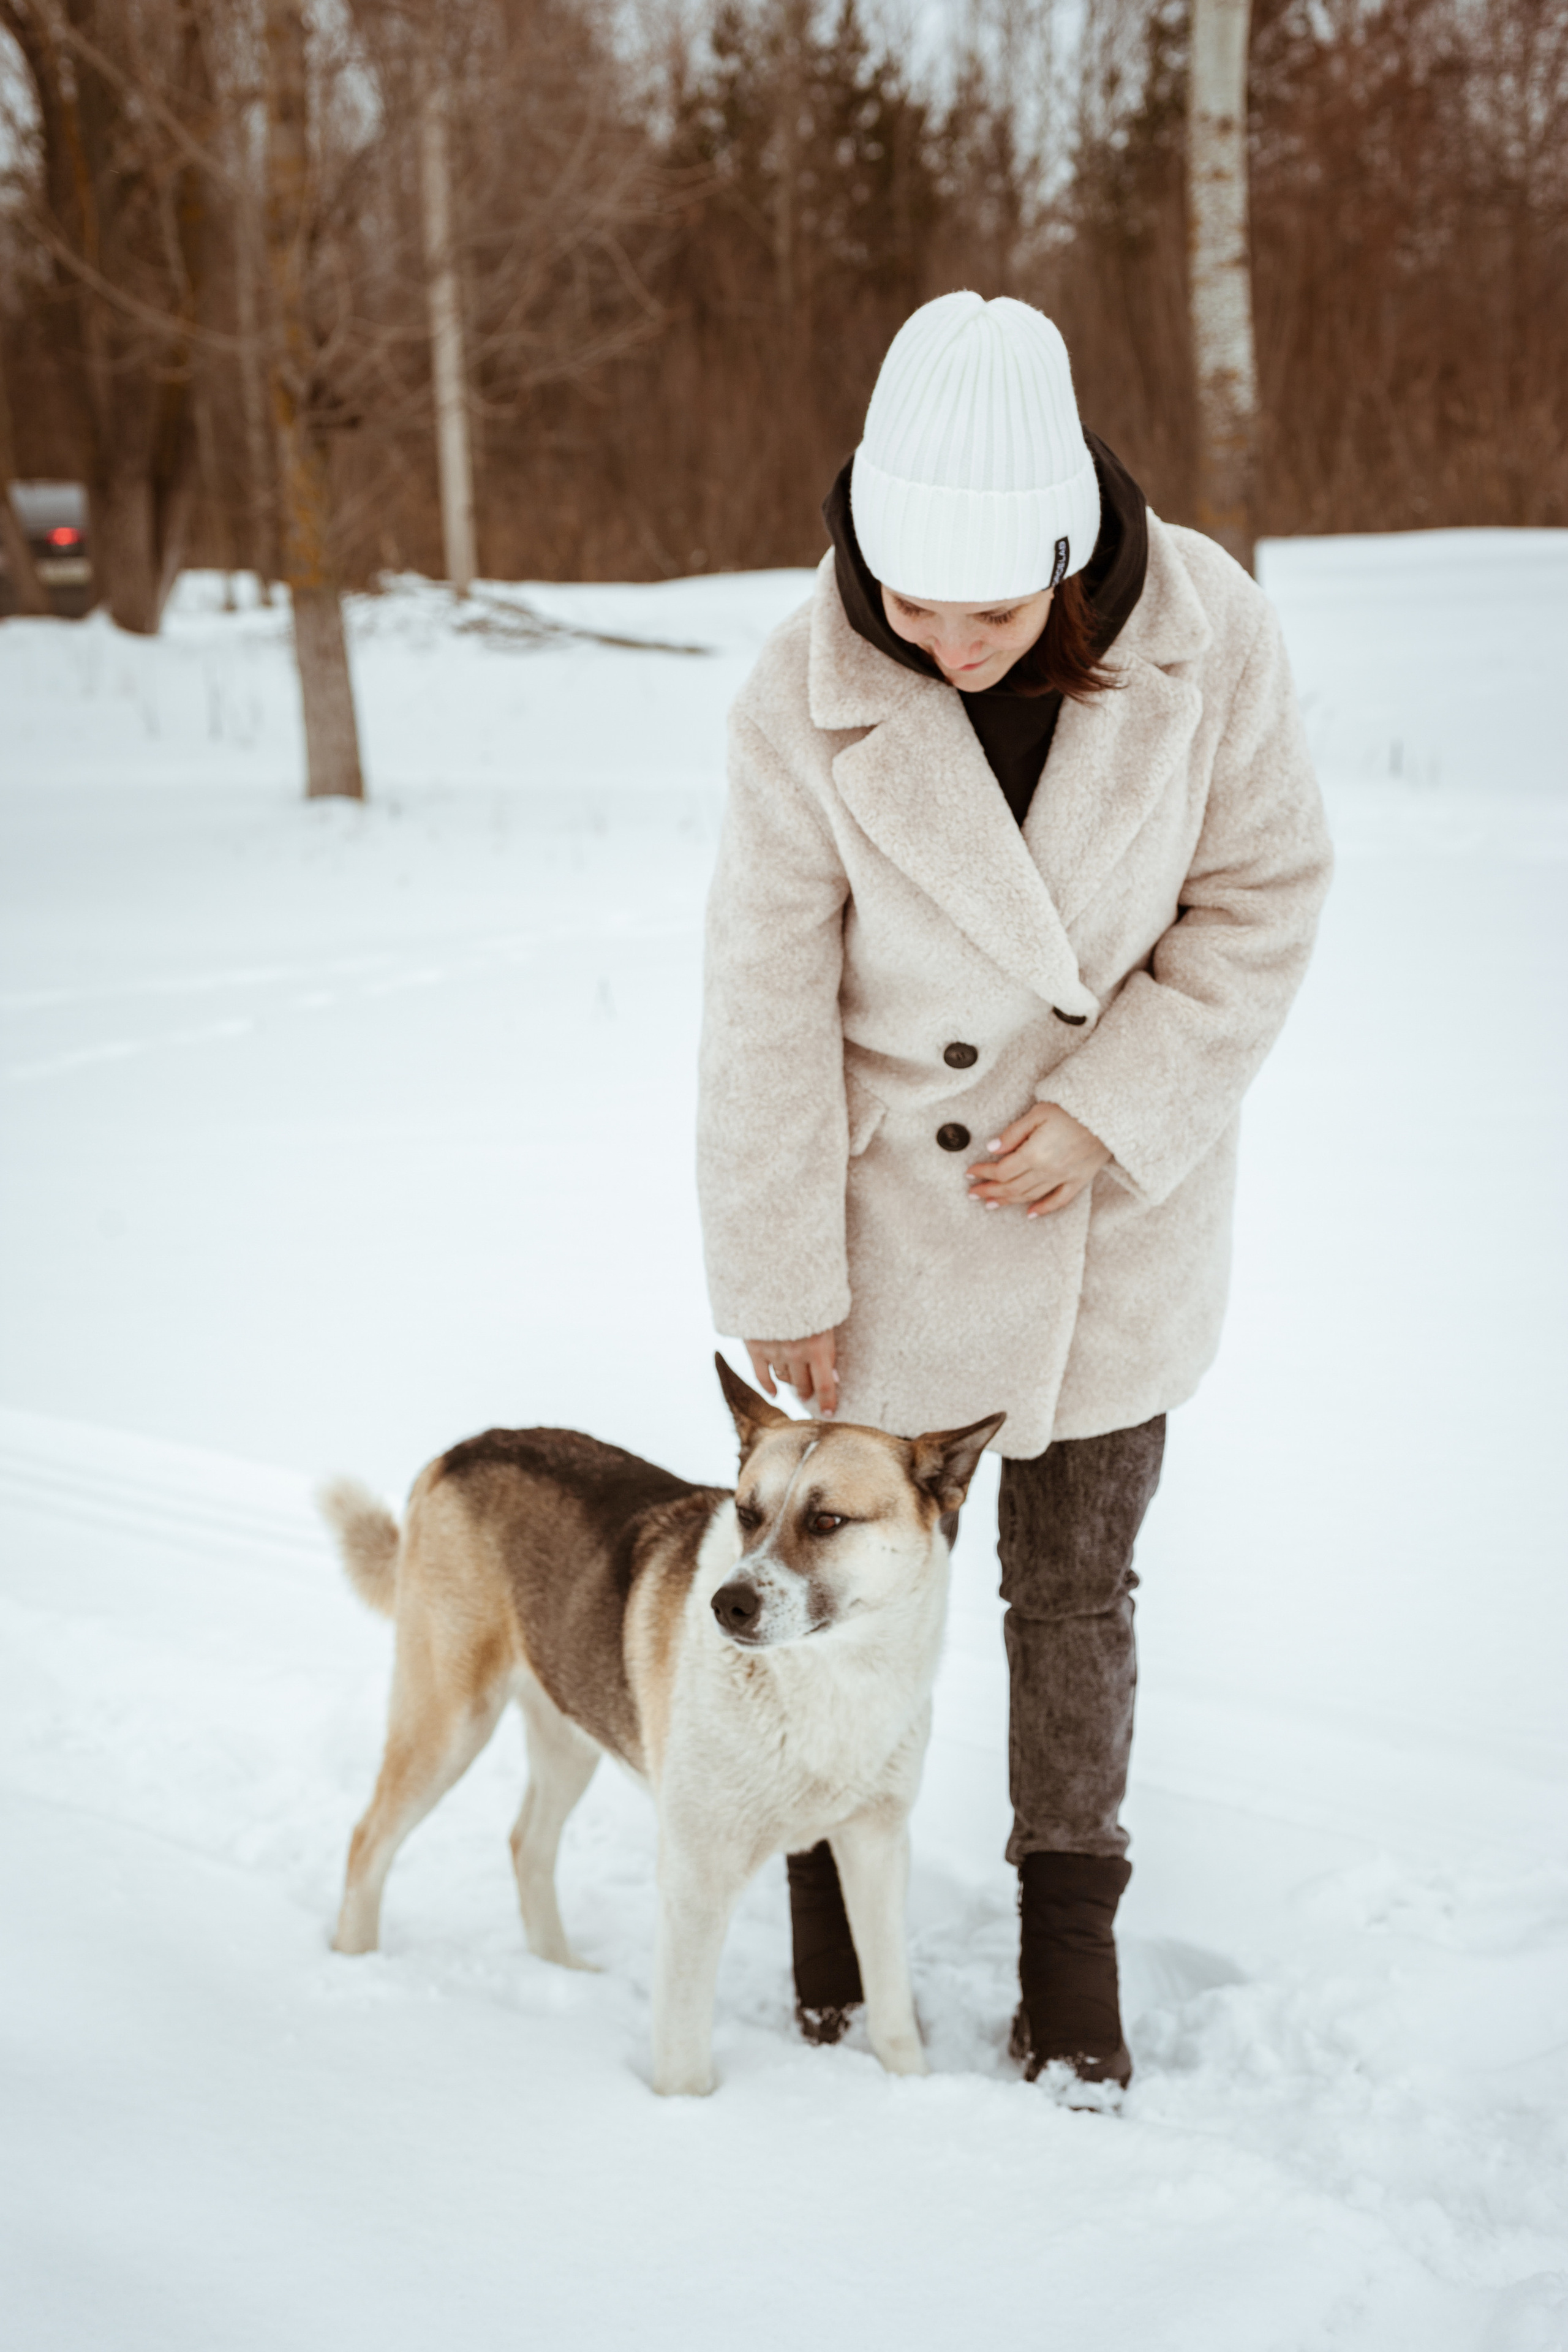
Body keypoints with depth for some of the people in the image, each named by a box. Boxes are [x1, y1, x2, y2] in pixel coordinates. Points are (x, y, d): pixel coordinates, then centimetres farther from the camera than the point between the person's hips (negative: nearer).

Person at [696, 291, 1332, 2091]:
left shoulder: (1207, 632, -18)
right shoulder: (803, 703, -20)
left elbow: (1262, 901, -7)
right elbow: (768, 1012, -13)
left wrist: (1112, 1111, -17)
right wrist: (780, 1280, -9)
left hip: (1119, 1207, 1)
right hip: (896, 1212, -1)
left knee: (1075, 1588, 12)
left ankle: (1070, 1938, 28)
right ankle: (833, 1871, 36)